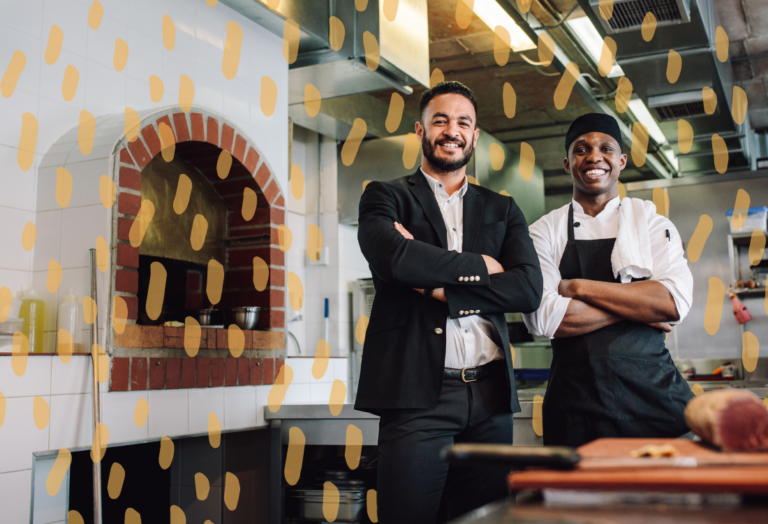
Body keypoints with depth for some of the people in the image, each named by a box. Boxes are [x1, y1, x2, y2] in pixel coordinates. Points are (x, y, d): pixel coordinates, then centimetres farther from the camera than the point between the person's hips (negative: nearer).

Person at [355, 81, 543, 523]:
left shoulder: (503, 210, 17)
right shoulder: (386, 197, 8)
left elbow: (530, 288, 1)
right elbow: (393, 256, -15)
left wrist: (441, 289, -9)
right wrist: (479, 265, -3)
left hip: (489, 393, 4)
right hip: (416, 390, -3)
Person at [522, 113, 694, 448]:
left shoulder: (651, 221, 8)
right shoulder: (544, 231, 5)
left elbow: (675, 301, -8)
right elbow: (542, 317, -10)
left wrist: (579, 287, -10)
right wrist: (638, 306, -8)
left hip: (651, 388, 1)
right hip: (574, 397, 0)